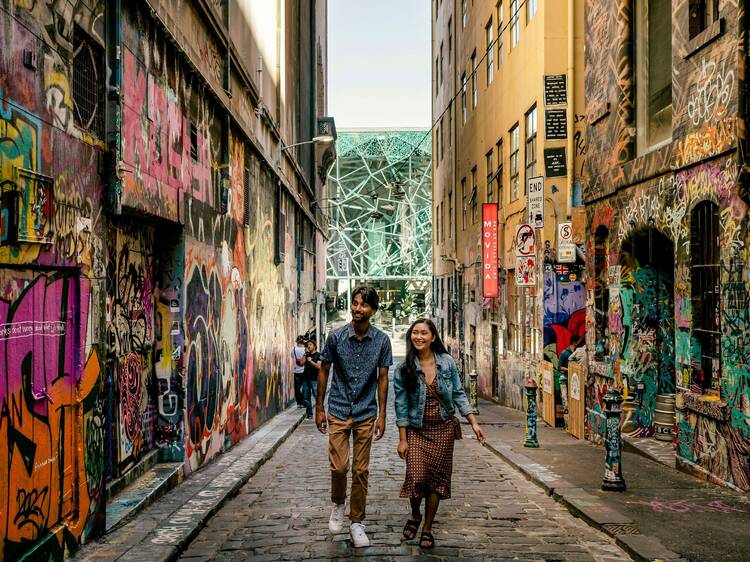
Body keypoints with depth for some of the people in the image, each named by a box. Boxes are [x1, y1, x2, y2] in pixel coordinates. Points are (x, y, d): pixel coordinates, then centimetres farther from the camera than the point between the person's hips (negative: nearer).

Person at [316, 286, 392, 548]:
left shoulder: (381, 340, -5)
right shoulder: (336, 337, -6)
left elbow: (382, 378, 2)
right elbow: (324, 371, 4)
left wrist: (381, 414, 0)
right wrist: (319, 408, 4)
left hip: (366, 414, 1)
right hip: (338, 411, -1)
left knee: (361, 470, 5)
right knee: (339, 466, -7)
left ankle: (357, 522, 18)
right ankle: (338, 504, 23)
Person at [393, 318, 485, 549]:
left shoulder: (447, 362, -3)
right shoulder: (404, 369, -6)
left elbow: (458, 394, 4)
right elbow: (401, 406, -4)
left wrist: (474, 422, -1)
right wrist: (402, 439, -6)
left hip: (443, 428, 1)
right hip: (417, 430, -1)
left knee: (437, 478, 4)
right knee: (417, 476, -11)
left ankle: (427, 528, 19)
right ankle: (415, 515, 20)